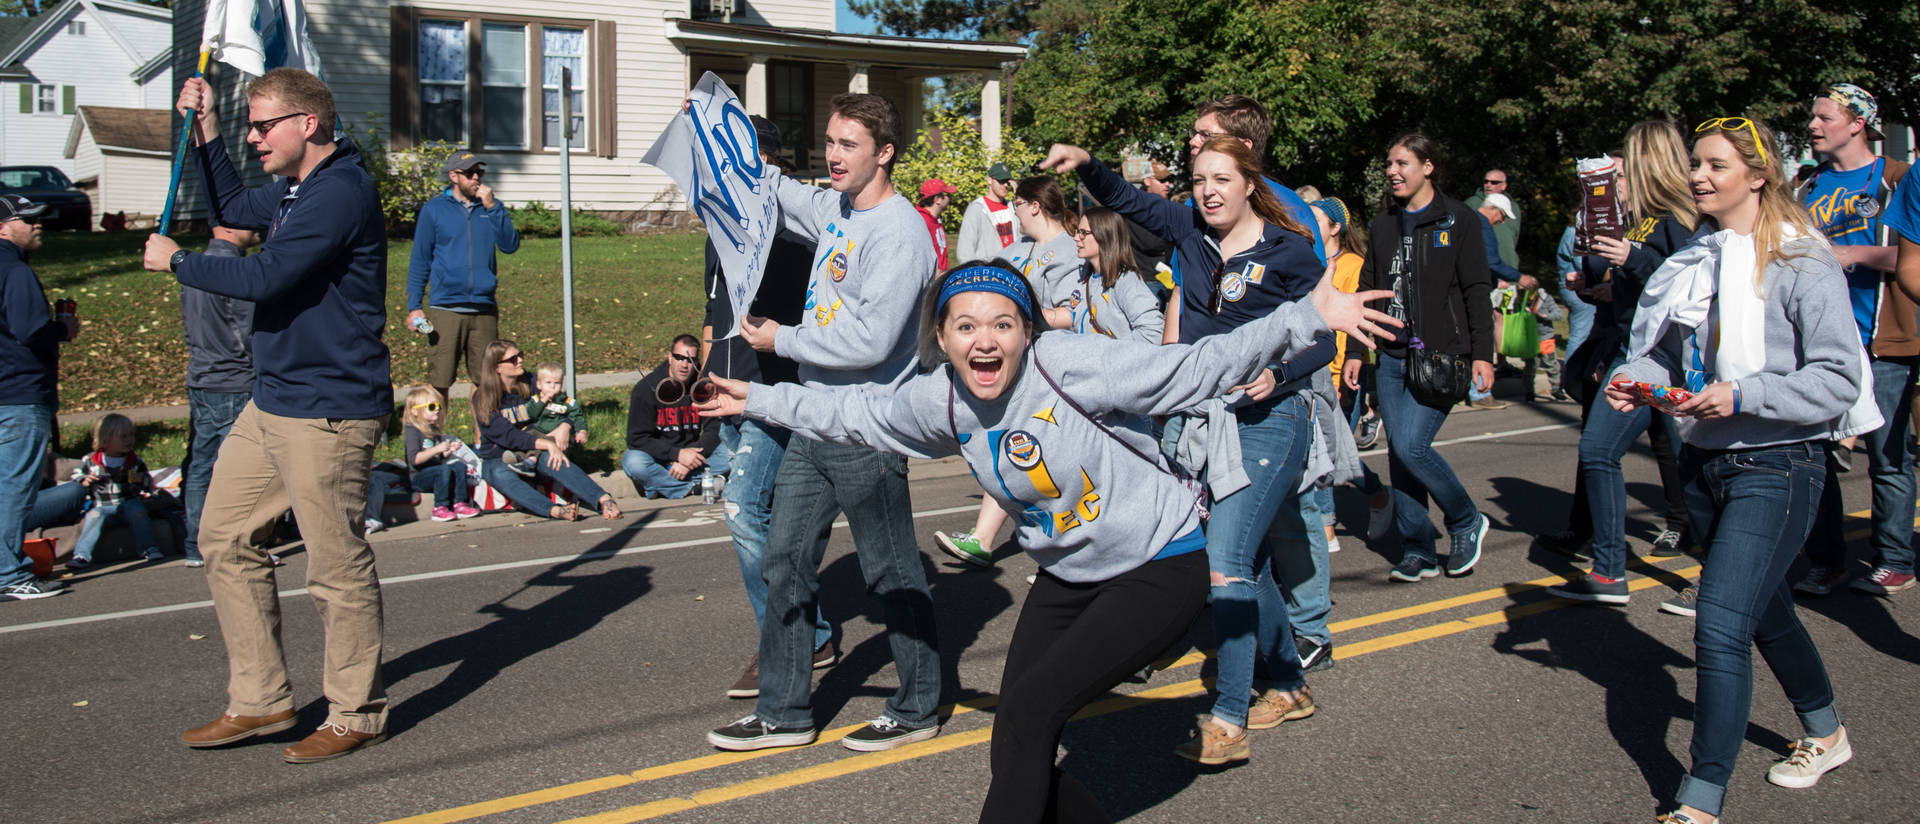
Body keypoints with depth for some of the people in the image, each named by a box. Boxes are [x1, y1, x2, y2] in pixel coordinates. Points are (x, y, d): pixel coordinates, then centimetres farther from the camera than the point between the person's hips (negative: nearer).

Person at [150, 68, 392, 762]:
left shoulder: (342, 191, -17)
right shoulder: (294, 189, 16)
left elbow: (264, 276, -22)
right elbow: (233, 208, 37)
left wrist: (175, 261, -6)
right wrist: (205, 130, 25)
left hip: (328, 411, -11)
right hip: (271, 403, 11)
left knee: (337, 565, -2)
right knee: (225, 538, 12)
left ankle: (357, 716, 12)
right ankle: (260, 701, 21)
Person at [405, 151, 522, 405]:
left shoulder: (492, 207, 11)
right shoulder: (434, 209, 5)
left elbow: (510, 245, -3)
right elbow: (419, 260, 6)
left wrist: (492, 207, -10)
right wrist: (414, 306, -1)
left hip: (484, 309, 2)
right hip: (445, 308, -2)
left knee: (486, 379, 6)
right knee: (439, 382, -3)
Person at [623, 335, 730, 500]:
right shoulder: (646, 388, -13)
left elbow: (714, 430, -5)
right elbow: (637, 438, -16)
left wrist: (687, 461, -21)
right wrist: (677, 454, -27)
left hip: (690, 452, 3)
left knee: (729, 454, -23)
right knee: (633, 462, -34)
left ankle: (658, 483, -21)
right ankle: (696, 485, -25)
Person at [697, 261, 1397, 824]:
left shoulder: (1072, 365, -24)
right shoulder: (939, 401, -5)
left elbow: (1197, 370, -23)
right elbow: (858, 414, 13)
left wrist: (1308, 317, -30)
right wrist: (762, 402, 19)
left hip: (1161, 567, -7)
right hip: (1068, 578, 7)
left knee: (1029, 710, -17)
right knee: (1017, 755, 1)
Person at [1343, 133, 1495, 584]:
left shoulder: (1458, 220, -1)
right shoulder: (1384, 224, 15)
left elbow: (1476, 290, -4)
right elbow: (1368, 289, 17)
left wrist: (1482, 353, -10)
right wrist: (1355, 351, 12)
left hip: (1441, 356, -6)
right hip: (1392, 358, 6)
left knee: (1411, 445, -15)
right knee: (1398, 450, 3)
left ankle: (1467, 522, 9)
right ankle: (1418, 550, 13)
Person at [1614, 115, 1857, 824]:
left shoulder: (1800, 262, -11)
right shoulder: (1695, 259, 8)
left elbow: (1839, 378, -15)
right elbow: (1670, 351, 16)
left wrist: (1743, 396, -24)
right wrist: (1633, 379, -4)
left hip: (1775, 466, -8)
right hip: (1705, 460, 8)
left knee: (1720, 630, -14)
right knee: (1765, 610, 23)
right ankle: (1826, 735, 46)